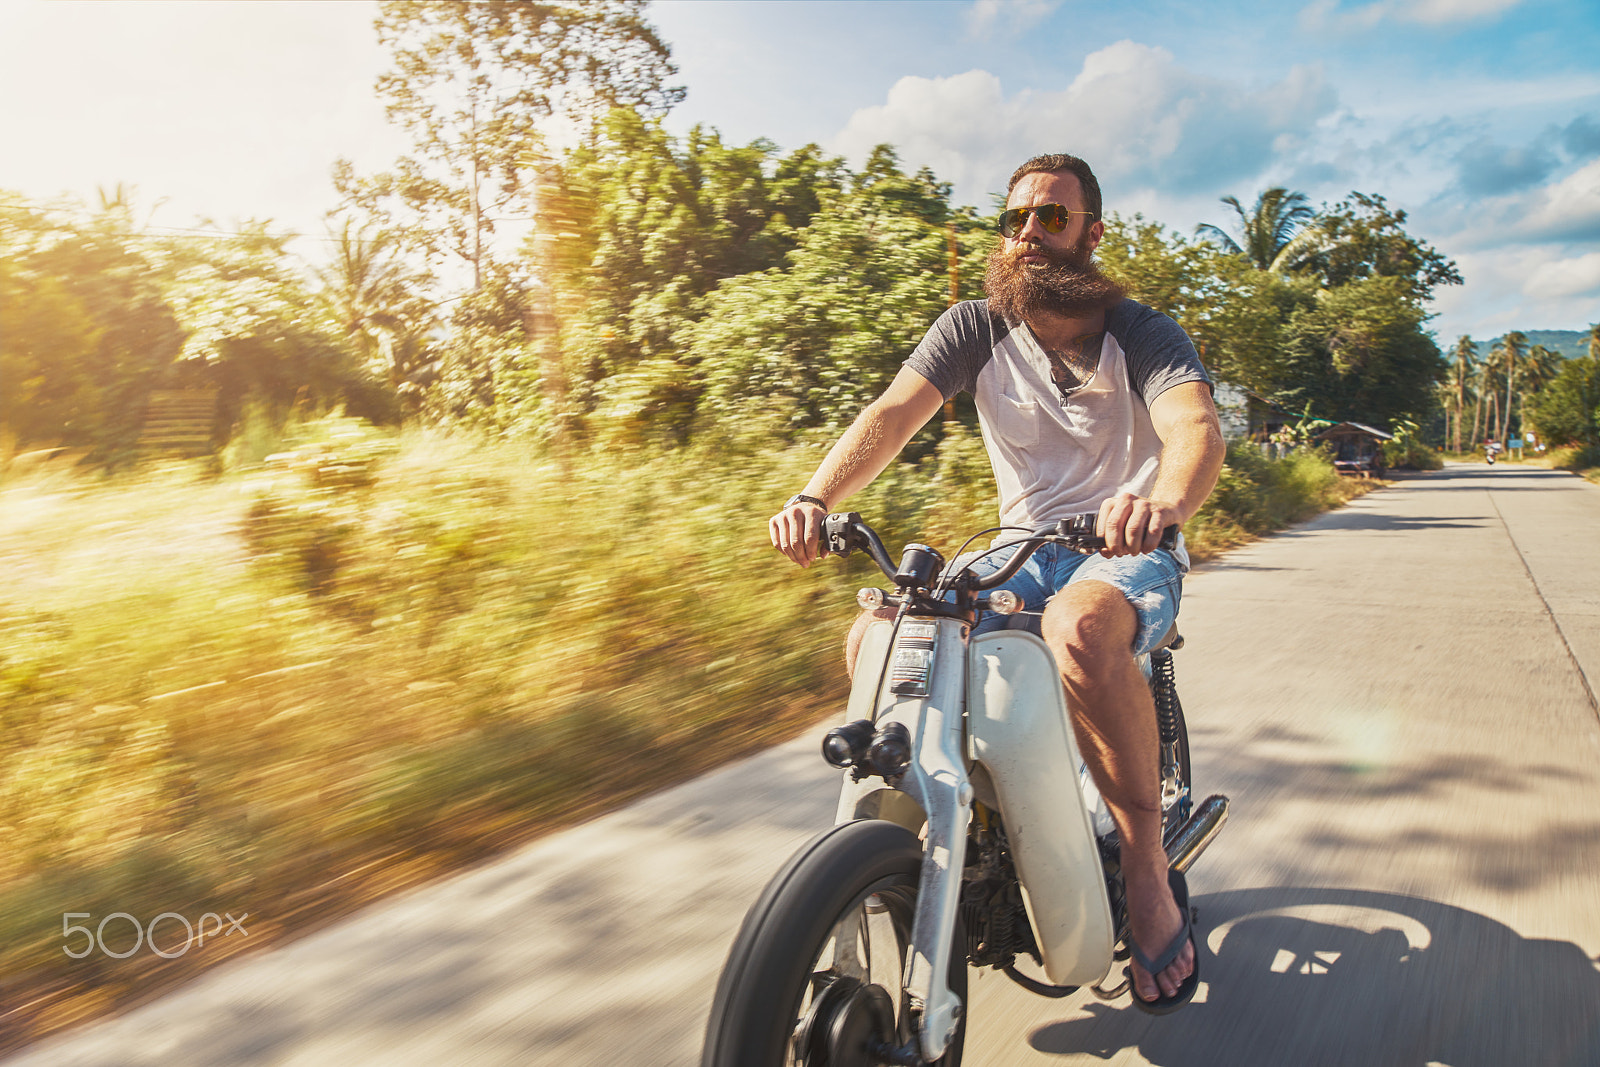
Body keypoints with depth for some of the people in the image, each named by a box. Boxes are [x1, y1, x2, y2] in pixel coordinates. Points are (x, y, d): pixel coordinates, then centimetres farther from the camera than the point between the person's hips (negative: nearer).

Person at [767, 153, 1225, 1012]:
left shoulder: (1140, 333, -8)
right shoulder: (976, 328, 1)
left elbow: (1196, 429, -27)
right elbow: (892, 414, -13)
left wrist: (1165, 499, -51)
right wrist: (817, 496, -33)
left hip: (1127, 553, -4)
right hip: (1023, 552, 4)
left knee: (1080, 632, -39)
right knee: (874, 638, -18)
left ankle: (1146, 865, -18)